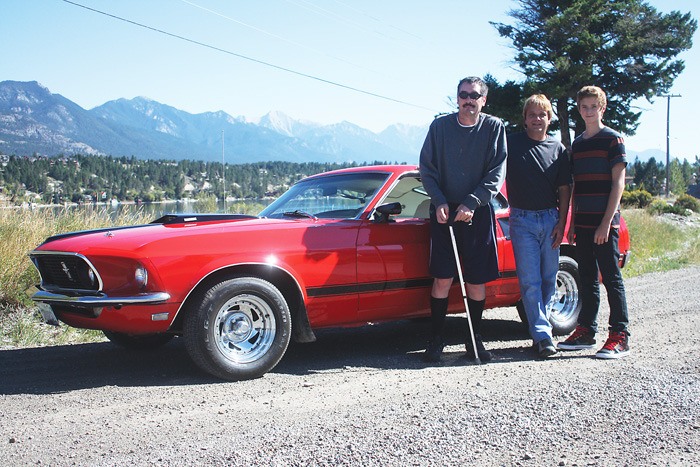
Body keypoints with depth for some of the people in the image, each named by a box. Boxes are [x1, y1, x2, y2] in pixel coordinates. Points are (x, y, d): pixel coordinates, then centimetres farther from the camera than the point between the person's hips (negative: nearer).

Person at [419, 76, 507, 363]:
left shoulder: (494, 128, 2)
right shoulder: (440, 126, 3)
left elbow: (497, 173, -3)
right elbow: (426, 169, 4)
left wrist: (471, 203, -14)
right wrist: (439, 202, -10)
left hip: (478, 213, 0)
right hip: (444, 211, 0)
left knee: (477, 281, 3)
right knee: (442, 279, -4)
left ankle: (475, 339, 16)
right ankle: (436, 339, 7)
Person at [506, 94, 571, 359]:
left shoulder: (558, 149, 9)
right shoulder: (512, 143, 3)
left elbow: (564, 190, 8)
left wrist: (561, 223, 0)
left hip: (550, 219, 3)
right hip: (522, 220, -3)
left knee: (549, 279, 7)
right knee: (530, 281, -8)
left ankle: (539, 323, 20)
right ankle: (542, 334, -8)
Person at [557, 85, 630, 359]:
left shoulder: (613, 139, -3)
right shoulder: (577, 144, 16)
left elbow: (618, 183, -9)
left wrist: (606, 223, -15)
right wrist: (573, 223, 13)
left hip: (605, 223, -6)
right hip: (583, 223, 6)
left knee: (611, 278, -5)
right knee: (587, 279, 10)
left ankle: (620, 336, -3)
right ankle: (586, 331, 16)